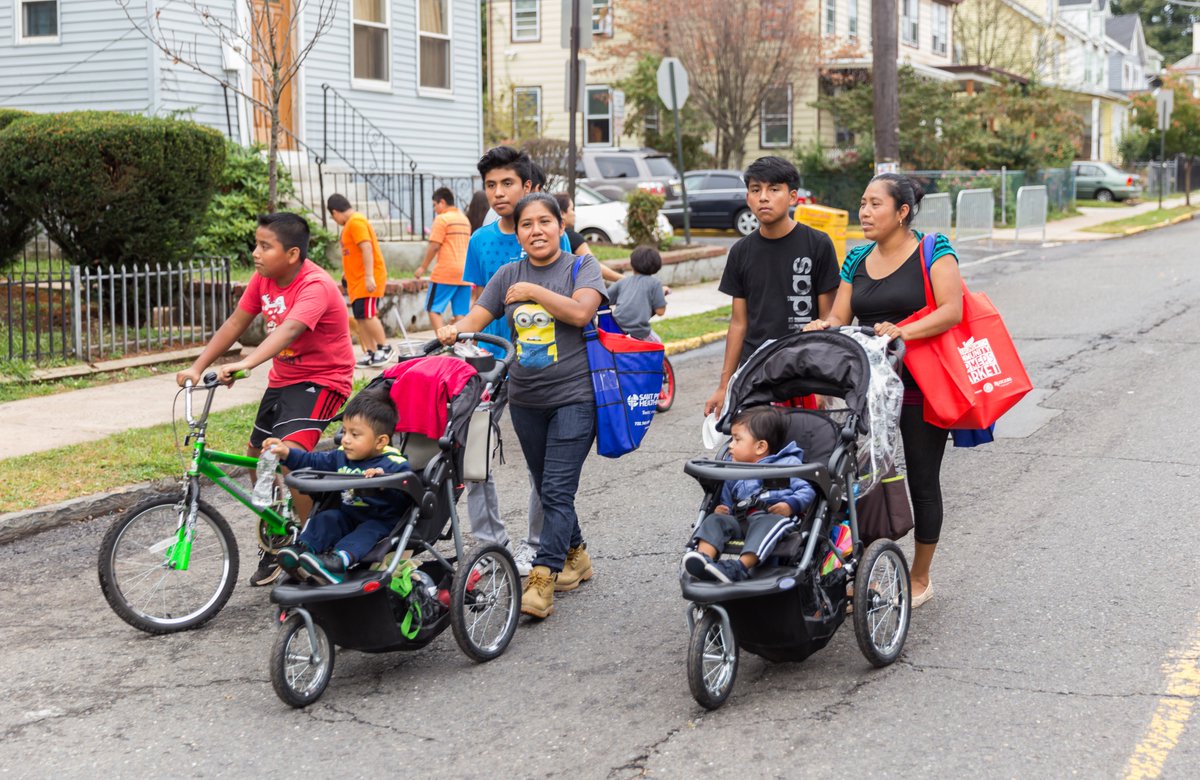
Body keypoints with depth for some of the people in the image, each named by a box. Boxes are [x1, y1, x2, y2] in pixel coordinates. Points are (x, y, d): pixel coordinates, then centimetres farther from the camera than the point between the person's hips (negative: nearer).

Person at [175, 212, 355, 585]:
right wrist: (197, 367, -8)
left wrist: (244, 364, -56)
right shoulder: (263, 279, -2)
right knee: (257, 456, 15)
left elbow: (287, 331, -41)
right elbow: (235, 324, 1)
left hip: (322, 379, -9)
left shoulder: (315, 287, -26)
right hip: (282, 378, 9)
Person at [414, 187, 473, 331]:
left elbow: (434, 246, -11)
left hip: (445, 273, -7)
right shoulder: (465, 219, 16)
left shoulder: (442, 219, -7)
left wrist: (423, 267, -4)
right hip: (464, 273, 7)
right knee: (460, 313, 5)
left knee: (433, 310, -2)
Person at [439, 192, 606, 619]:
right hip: (526, 399, 5)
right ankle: (575, 555, 34)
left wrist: (532, 291, -14)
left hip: (573, 396, -5)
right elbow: (476, 318, 1)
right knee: (546, 489, 15)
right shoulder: (509, 275, 9)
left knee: (557, 490, -12)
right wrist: (453, 329, -21)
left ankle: (541, 581, -15)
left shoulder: (581, 266, -2)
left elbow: (580, 312, -19)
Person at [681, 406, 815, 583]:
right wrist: (723, 509, 11)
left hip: (775, 517, -5)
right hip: (741, 519, 5)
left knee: (766, 523, -38)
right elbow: (727, 501, 35)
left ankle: (742, 565, -58)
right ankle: (704, 557, -48)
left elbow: (807, 490, 5)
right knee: (715, 520, -20)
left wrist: (790, 505, -14)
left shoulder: (787, 464, 13)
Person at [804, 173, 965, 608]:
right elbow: (840, 317, 9)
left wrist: (904, 331, -31)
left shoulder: (933, 252, -6)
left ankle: (919, 579, 19)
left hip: (921, 387, -5)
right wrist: (827, 325, -15)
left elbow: (952, 310, -17)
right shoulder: (857, 259, 10)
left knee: (922, 481, 6)